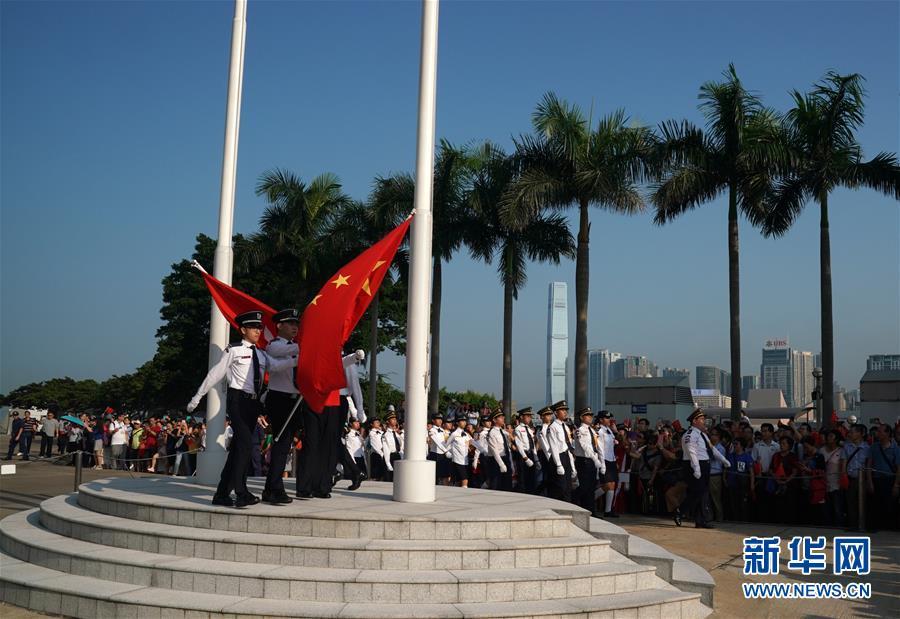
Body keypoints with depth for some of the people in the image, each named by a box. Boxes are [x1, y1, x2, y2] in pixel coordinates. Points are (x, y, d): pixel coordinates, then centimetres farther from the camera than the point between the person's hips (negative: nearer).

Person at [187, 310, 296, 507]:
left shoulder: (261, 354, 16)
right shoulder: (233, 350, 0)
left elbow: (276, 365, -4)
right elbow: (216, 373, 1)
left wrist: (298, 359, -21)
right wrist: (197, 397, 3)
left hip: (253, 403, 7)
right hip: (238, 400, -7)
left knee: (238, 447, 9)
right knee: (245, 442, -21)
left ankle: (222, 494, 15)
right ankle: (241, 492, -22)